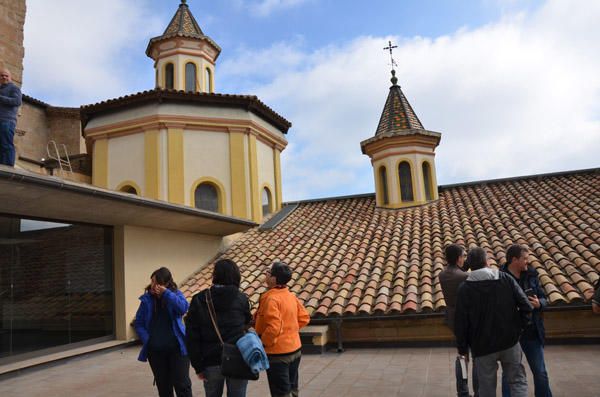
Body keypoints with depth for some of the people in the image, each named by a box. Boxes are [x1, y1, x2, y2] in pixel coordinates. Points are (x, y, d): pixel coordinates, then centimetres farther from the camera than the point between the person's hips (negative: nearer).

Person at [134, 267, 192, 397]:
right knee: (163, 386, 14)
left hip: (177, 348, -2)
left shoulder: (175, 294, -5)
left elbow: (183, 308, -25)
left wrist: (166, 293, -26)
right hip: (155, 350, 2)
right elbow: (138, 323, 5)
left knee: (182, 384, -1)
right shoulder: (147, 299, 0)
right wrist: (147, 340, -8)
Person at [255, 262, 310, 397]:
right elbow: (304, 318, 10)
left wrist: (262, 343, -13)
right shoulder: (291, 296, 3)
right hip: (294, 350, 8)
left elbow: (273, 328, -28)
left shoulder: (271, 299, -21)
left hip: (278, 354, -8)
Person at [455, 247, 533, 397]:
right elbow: (526, 307, -7)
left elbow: (460, 322, -10)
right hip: (510, 341, 2)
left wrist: (462, 349, 1)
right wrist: (518, 327, 7)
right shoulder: (506, 278, -4)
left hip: (482, 346, -1)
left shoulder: (464, 288, -10)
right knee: (517, 381, 16)